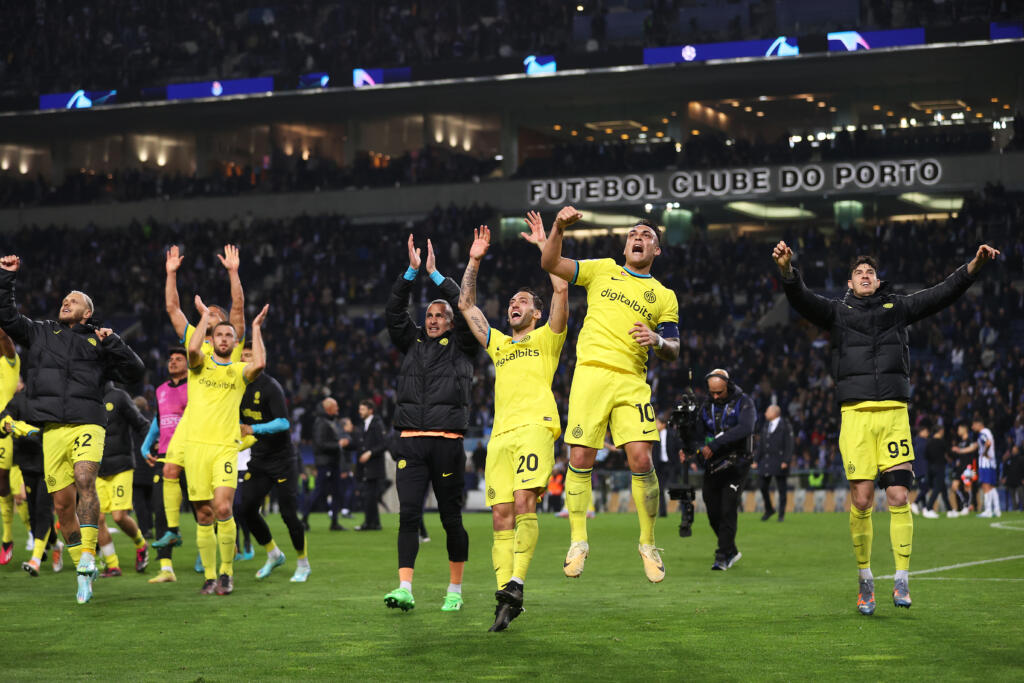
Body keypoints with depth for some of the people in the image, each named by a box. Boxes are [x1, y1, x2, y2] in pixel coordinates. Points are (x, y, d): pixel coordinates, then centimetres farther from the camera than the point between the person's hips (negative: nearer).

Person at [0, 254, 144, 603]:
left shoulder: (97, 343, 14)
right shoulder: (41, 333, 19)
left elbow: (134, 373, 11)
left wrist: (113, 343, -1)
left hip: (87, 424, -2)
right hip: (53, 428, 2)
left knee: (84, 479, -27)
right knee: (62, 501, 1)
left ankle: (88, 554, -28)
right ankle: (84, 572, 10)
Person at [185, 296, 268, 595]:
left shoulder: (239, 370, 12)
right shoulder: (201, 364, 12)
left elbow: (259, 364, -11)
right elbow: (192, 348, -12)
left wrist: (256, 328, -1)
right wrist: (205, 317, 0)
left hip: (226, 447, -1)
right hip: (196, 445, 1)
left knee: (223, 508, -17)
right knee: (204, 515, 1)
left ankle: (226, 571, -5)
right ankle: (209, 575, 9)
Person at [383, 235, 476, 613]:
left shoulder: (460, 347, 11)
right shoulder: (412, 343, 18)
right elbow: (394, 311, 9)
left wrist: (435, 274, -1)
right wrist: (412, 271, 0)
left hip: (447, 442, -2)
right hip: (410, 442, 2)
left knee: (451, 518, 3)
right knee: (409, 514, -8)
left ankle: (455, 590, 14)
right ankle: (405, 589, -14)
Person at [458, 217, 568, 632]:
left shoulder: (546, 338, 16)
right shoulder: (498, 344, 29)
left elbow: (561, 290, 5)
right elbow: (466, 305, 32)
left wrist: (543, 245, 10)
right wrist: (474, 261, 28)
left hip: (534, 427, -5)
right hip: (500, 434, 5)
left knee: (524, 504, -22)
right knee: (500, 516, -4)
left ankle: (515, 583, -28)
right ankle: (505, 597, -7)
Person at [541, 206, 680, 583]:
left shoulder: (664, 296, 16)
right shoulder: (602, 270, 16)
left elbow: (673, 350, 12)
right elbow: (550, 264, 9)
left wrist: (658, 340, -11)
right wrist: (558, 228, -8)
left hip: (631, 382, 0)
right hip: (590, 374, 0)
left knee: (641, 460, -11)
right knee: (580, 459, -6)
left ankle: (648, 544, 3)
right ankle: (578, 541, 7)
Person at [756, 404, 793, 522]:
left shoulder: (785, 426, -3)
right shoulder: (765, 426, 16)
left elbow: (789, 445, -7)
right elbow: (761, 444, 18)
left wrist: (786, 461, -15)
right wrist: (757, 460, 12)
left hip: (779, 462, -6)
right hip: (766, 461, 6)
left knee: (781, 488, -1)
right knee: (764, 487, 4)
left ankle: (782, 513, 7)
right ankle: (769, 510, 21)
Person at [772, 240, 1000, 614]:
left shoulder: (897, 307, 15)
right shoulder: (838, 311, 12)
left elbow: (942, 294, 7)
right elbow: (802, 300, -5)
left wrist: (974, 265, -8)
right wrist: (787, 271, -25)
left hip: (895, 413, 1)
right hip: (856, 414, -1)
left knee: (898, 496, -7)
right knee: (861, 500, -3)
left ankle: (902, 579, 1)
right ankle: (864, 579, 12)